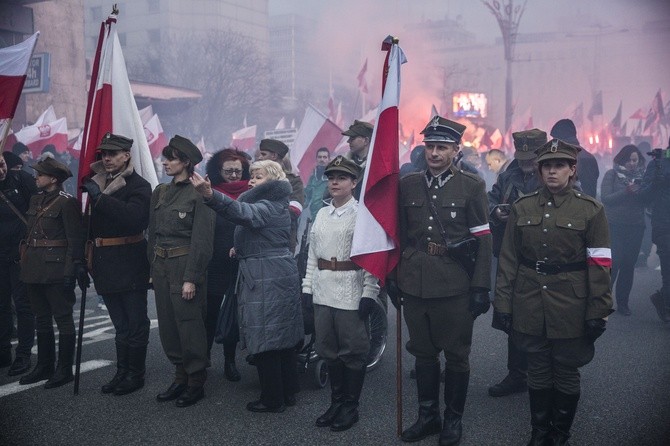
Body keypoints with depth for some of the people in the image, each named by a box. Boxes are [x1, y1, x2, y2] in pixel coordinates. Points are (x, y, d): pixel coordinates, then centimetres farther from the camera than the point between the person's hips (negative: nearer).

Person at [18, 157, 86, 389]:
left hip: (56, 270, -8)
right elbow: (28, 232, 20)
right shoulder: (36, 200, 14)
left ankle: (64, 370, 8)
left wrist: (73, 270, -18)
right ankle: (44, 366, 26)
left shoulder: (66, 203, -10)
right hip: (34, 269, 8)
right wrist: (24, 261, 15)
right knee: (41, 318, 15)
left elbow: (75, 239, -14)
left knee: (63, 318, 0)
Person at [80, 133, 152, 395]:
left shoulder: (139, 186, -8)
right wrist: (86, 258, 12)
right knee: (120, 324, 15)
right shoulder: (97, 183, 12)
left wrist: (99, 197, -25)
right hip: (105, 264, 7)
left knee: (135, 322, 4)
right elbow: (92, 223, 18)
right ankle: (122, 372, 24)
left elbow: (133, 216, -27)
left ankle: (135, 374, 14)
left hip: (129, 264, -7)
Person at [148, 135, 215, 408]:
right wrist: (152, 267, 10)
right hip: (160, 265, 7)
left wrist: (191, 278, -17)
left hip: (185, 265, -7)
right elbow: (153, 233, 15)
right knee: (167, 322, 12)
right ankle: (181, 376, 27)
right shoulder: (160, 193, 10)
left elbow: (202, 241, -14)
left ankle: (196, 382, 15)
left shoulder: (198, 194, -11)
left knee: (189, 323, 0)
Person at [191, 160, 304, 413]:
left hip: (265, 281, -10)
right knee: (284, 337, 14)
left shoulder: (268, 207, -14)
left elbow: (242, 212, -34)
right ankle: (288, 392, 23)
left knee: (264, 339, -3)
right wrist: (242, 249, 14)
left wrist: (210, 195, -48)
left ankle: (272, 399, 5)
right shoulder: (274, 206, 18)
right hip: (281, 276, 10)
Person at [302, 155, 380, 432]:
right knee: (328, 349, 13)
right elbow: (312, 253, 15)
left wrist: (370, 293, -16)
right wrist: (307, 287, 10)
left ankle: (350, 406, 17)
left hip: (351, 292, -6)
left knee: (353, 351, 3)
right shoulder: (321, 214, 13)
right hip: (323, 291, 6)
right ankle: (336, 402, 27)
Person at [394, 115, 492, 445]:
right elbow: (398, 234, 11)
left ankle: (453, 419, 25)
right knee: (423, 352, 14)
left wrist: (481, 288, -9)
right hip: (415, 282, 3)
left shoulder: (472, 186, -2)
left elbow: (483, 240, -4)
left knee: (456, 355, 8)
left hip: (455, 285, -3)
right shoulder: (408, 185, 7)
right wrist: (391, 277, 8)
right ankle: (428, 415, 29)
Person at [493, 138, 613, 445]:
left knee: (567, 374, 11)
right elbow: (508, 259, 3)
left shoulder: (591, 210, -5)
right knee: (537, 371, 13)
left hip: (570, 307, -2)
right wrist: (502, 304, 1)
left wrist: (598, 311, -8)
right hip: (529, 304, 2)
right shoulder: (522, 208, 3)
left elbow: (600, 265, -5)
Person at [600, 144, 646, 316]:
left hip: (636, 227, 3)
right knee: (614, 262, -10)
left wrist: (640, 192, -11)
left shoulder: (642, 176, 10)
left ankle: (623, 303, 13)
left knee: (629, 265, 4)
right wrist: (626, 192, -19)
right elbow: (605, 199, -9)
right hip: (615, 226, -3)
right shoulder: (612, 175, 1)